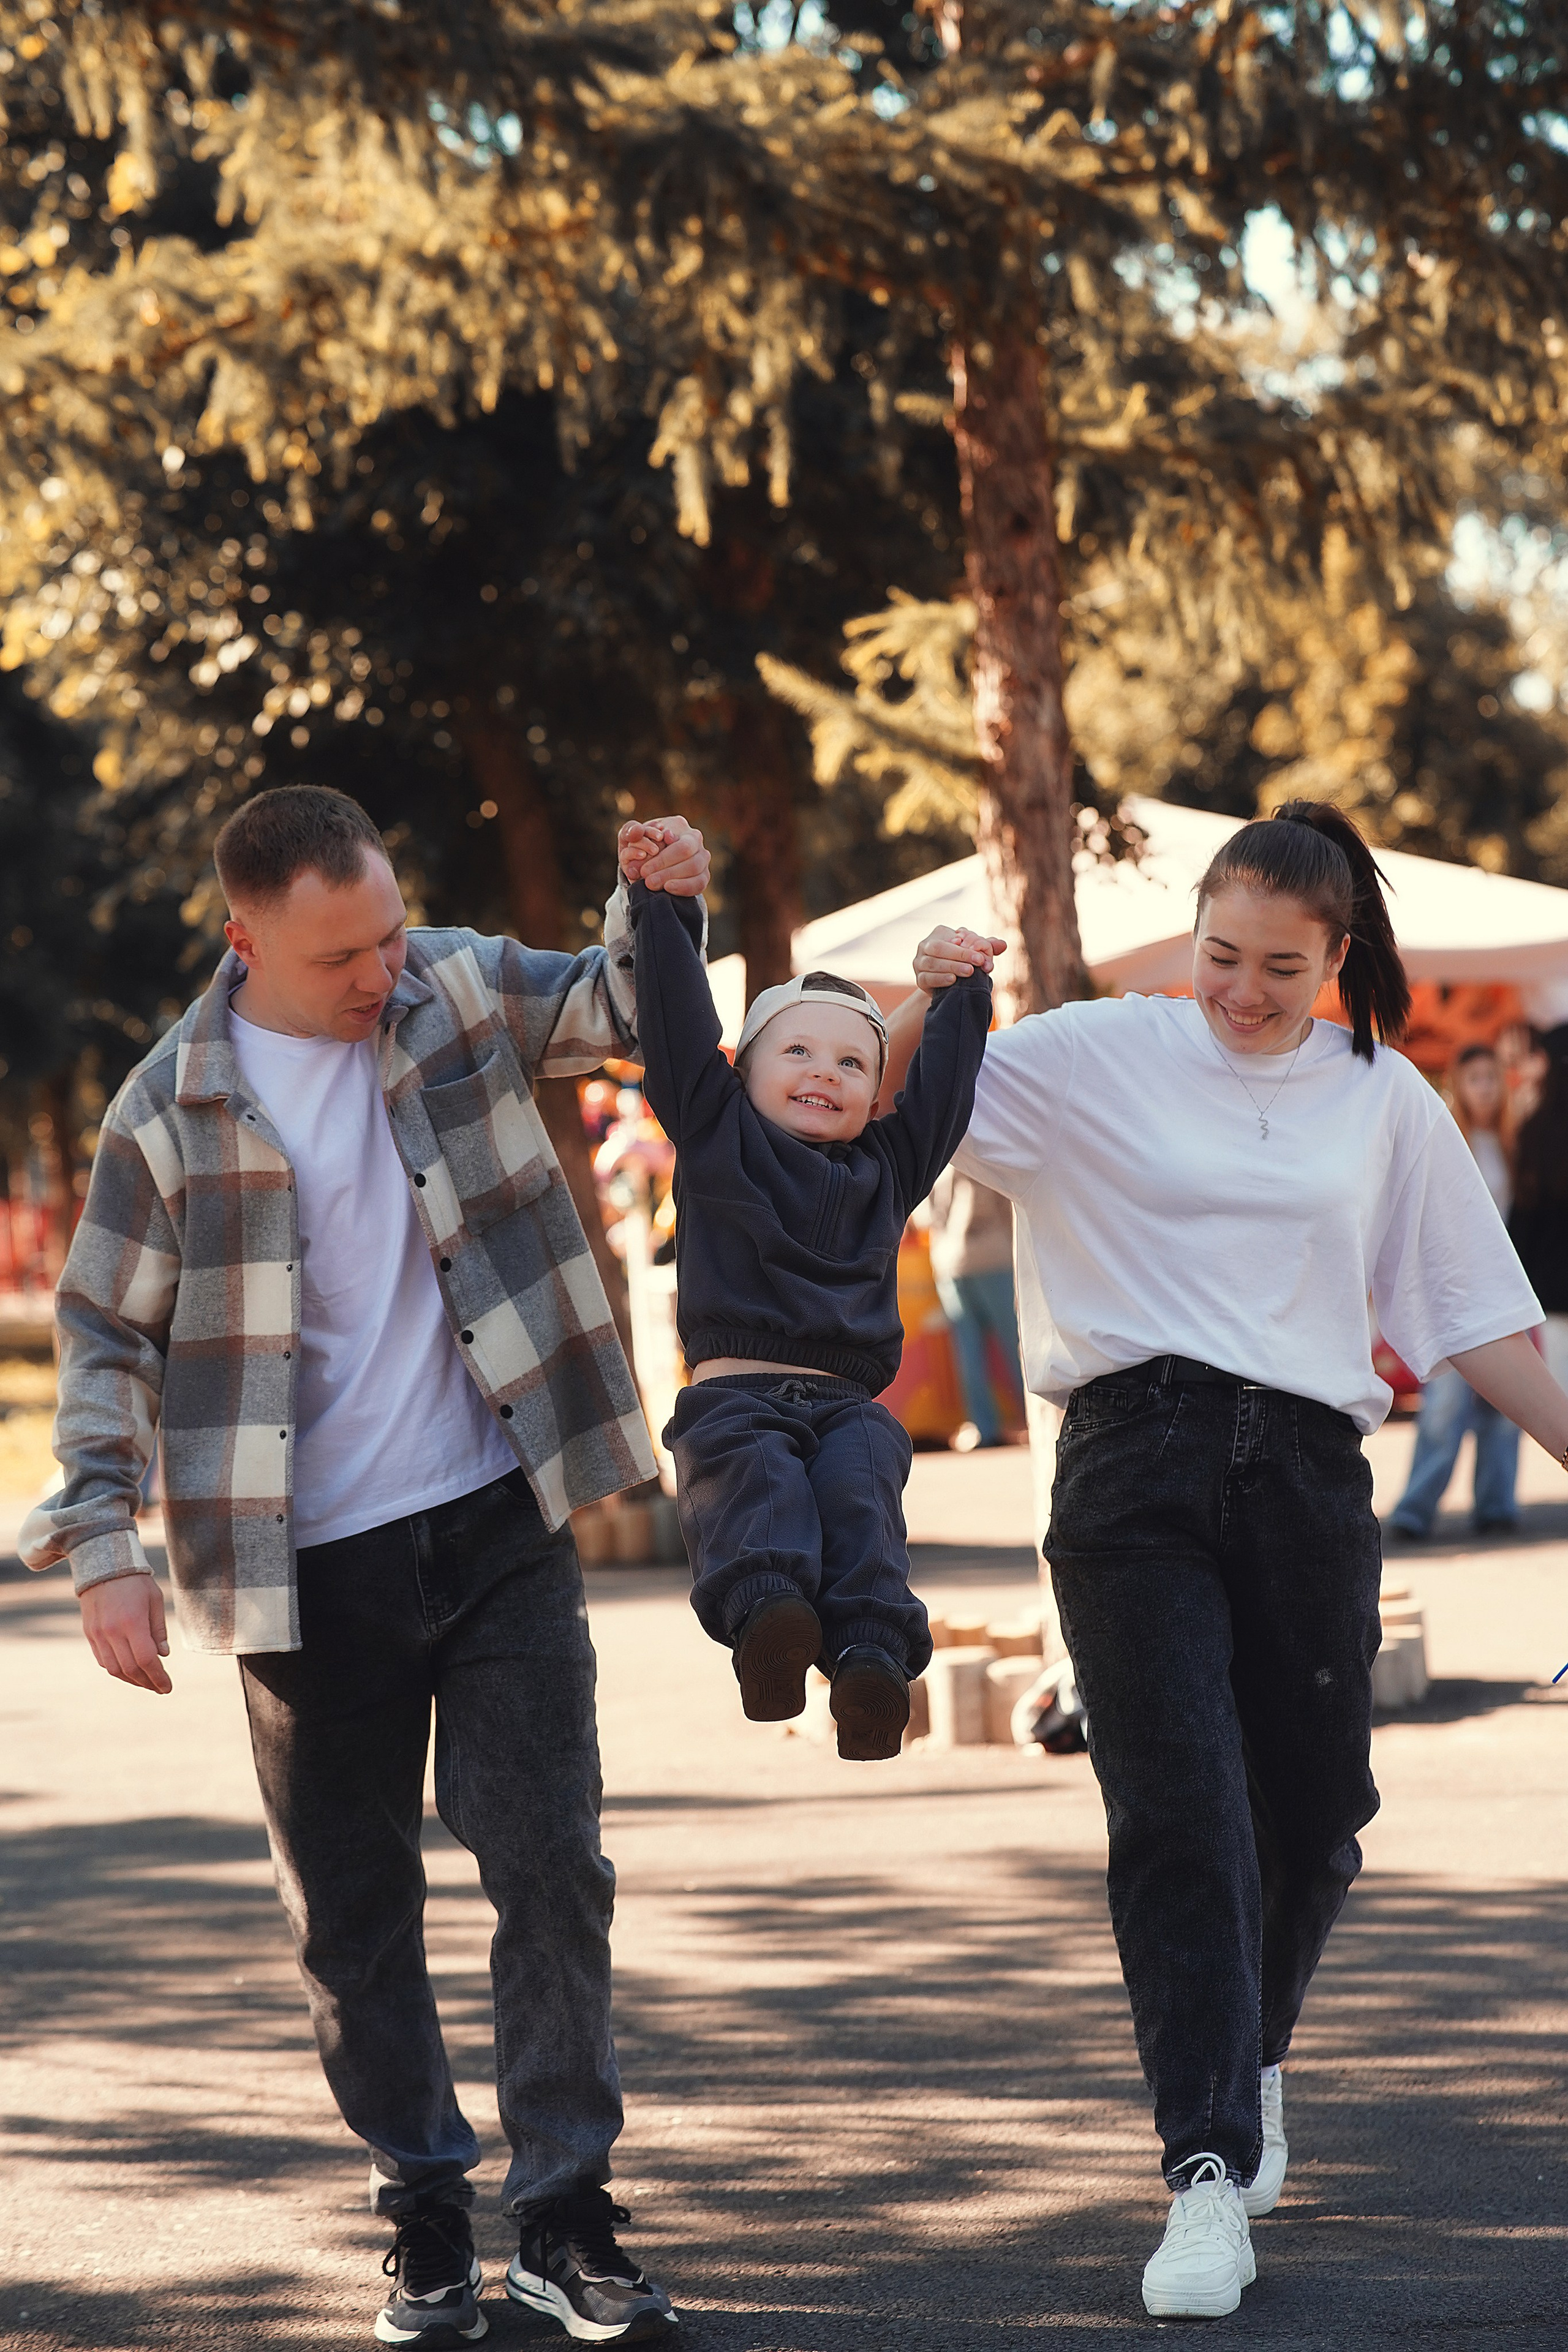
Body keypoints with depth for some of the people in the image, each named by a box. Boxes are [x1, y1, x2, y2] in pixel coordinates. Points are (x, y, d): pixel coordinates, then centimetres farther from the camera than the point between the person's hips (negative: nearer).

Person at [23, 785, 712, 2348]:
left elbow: (612, 1007, 13)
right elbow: (105, 1338, 0)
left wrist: (661, 901, -9)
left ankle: (564, 2219, 8)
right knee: (352, 1919, 6)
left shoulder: (452, 992, 0)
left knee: (551, 1868, -1)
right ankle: (423, 2221, 20)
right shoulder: (172, 1111, -7)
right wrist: (102, 1549, -6)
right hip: (310, 1571, -1)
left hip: (499, 1528, 2)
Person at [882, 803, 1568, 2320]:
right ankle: (1208, 2171, -14)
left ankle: (1251, 2059, 38)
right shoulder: (1093, 1059, 6)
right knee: (1179, 1810, -12)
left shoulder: (1383, 1102, 12)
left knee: (1312, 1816, 7)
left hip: (1305, 1472, 2)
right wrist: (922, 1008, -14)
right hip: (1136, 1468, -2)